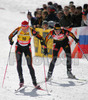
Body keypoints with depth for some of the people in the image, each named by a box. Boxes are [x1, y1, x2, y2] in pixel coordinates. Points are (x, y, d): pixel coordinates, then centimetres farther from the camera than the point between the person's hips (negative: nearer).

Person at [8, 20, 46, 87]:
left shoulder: (31, 31, -20)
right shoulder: (18, 30, -19)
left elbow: (38, 36, -9)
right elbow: (11, 36, -13)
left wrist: (42, 40, -29)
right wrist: (11, 41, -33)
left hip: (27, 48, -1)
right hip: (19, 47, 1)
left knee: (30, 65, -5)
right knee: (19, 64, -14)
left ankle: (34, 81, 1)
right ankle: (21, 79, -5)